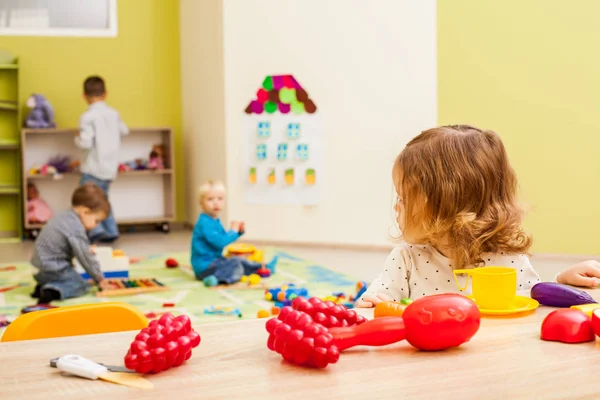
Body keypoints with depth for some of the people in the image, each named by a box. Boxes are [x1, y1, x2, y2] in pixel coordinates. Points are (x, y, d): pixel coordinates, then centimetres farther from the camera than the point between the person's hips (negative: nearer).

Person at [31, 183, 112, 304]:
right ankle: (53, 291, -22)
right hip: (54, 269, -9)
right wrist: (99, 279, -8)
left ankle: (43, 287, 3)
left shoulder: (63, 217, 9)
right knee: (82, 285, -3)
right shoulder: (76, 228, -20)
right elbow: (85, 257, -16)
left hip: (42, 266, 9)